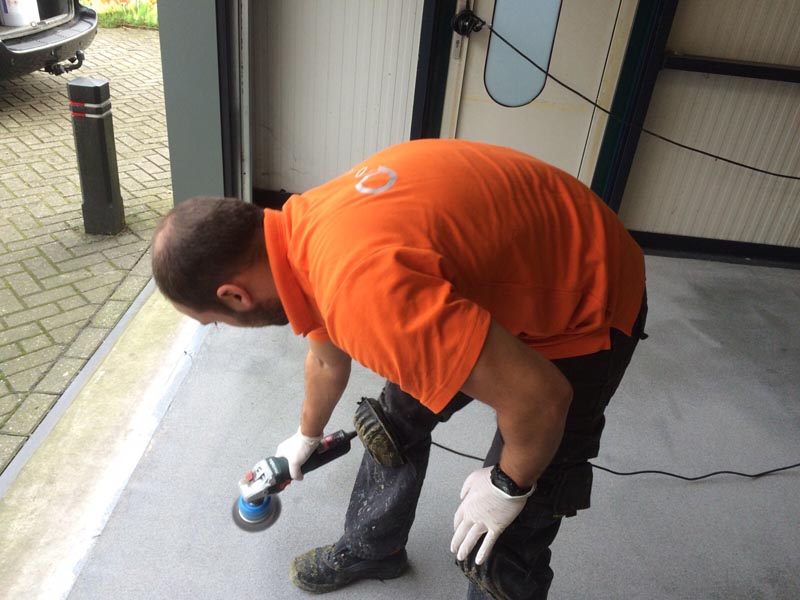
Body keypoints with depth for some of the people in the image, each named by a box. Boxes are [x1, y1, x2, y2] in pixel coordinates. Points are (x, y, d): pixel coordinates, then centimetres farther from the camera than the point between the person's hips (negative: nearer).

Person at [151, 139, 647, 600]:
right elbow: (328, 358, 16)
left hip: (582, 304, -8)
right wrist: (307, 437, 34)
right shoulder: (300, 228, -4)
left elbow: (540, 398, -32)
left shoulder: (362, 286, -37)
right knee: (398, 417, 19)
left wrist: (507, 486, -10)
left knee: (498, 550, -2)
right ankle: (371, 550, 43)